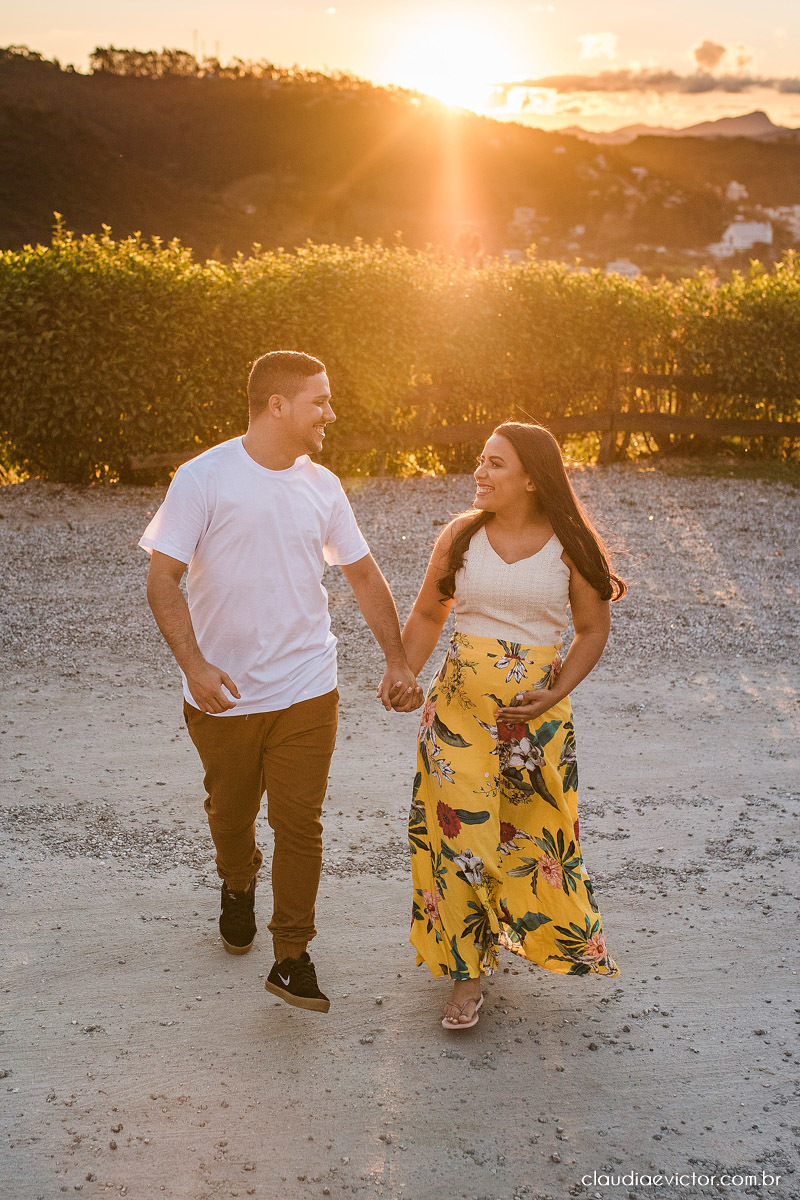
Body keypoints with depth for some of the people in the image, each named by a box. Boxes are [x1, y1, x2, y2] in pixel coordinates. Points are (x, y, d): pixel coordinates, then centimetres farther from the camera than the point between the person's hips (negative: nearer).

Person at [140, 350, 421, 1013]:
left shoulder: (322, 486, 4)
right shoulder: (204, 478, -10)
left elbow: (364, 573, 12)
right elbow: (163, 578, -11)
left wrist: (398, 660, 7)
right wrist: (194, 665, -23)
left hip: (306, 691, 2)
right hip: (224, 695, -2)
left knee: (299, 822, -1)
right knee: (230, 813, 17)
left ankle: (291, 958, 12)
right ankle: (239, 888, 48)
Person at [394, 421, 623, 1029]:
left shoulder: (568, 546, -4)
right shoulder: (461, 536, 1)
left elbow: (593, 628, 3)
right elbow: (428, 615, 9)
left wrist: (555, 694, -10)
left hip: (538, 714, -1)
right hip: (460, 706, 1)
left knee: (534, 836, 11)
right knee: (459, 836, 1)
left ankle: (569, 941, 41)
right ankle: (468, 970, 16)